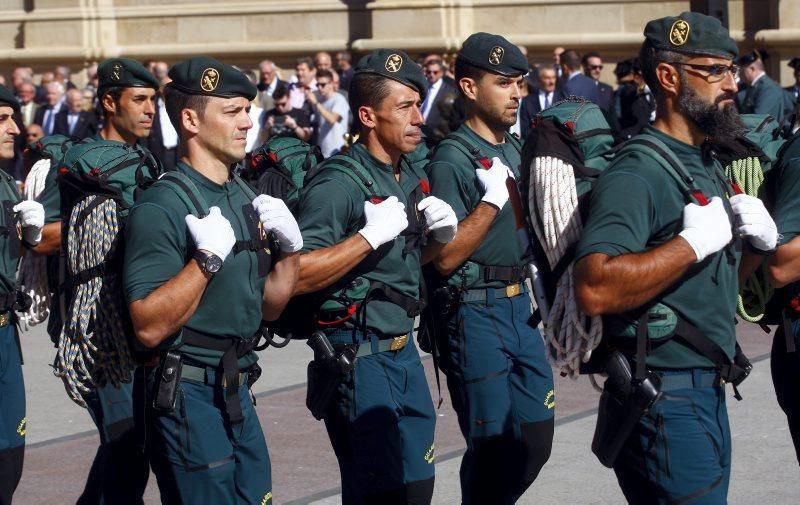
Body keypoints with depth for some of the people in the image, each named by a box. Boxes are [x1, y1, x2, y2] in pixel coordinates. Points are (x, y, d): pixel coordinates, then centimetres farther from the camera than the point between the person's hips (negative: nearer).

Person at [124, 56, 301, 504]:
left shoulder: (244, 197, 11)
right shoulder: (162, 207, -15)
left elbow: (268, 307, 17)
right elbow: (148, 326, -22)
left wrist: (291, 248, 2)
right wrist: (209, 257, -26)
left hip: (237, 390, 8)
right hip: (189, 395, -8)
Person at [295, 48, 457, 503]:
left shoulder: (412, 176, 9)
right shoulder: (340, 183, -17)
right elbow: (295, 277, -26)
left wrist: (441, 235, 2)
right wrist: (370, 235, -27)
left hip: (404, 350, 8)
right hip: (360, 358, -8)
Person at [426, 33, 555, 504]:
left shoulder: (516, 150, 10)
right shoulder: (453, 160, -13)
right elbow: (446, 257, -19)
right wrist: (493, 199, -22)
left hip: (519, 305, 8)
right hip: (476, 311, -8)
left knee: (536, 438, 12)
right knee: (491, 445, 0)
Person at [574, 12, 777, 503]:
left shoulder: (709, 165, 12)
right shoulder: (638, 172, -18)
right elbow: (594, 290, -32)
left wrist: (759, 241, 2)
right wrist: (694, 242, -27)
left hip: (710, 393, 9)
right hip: (667, 402, -9)